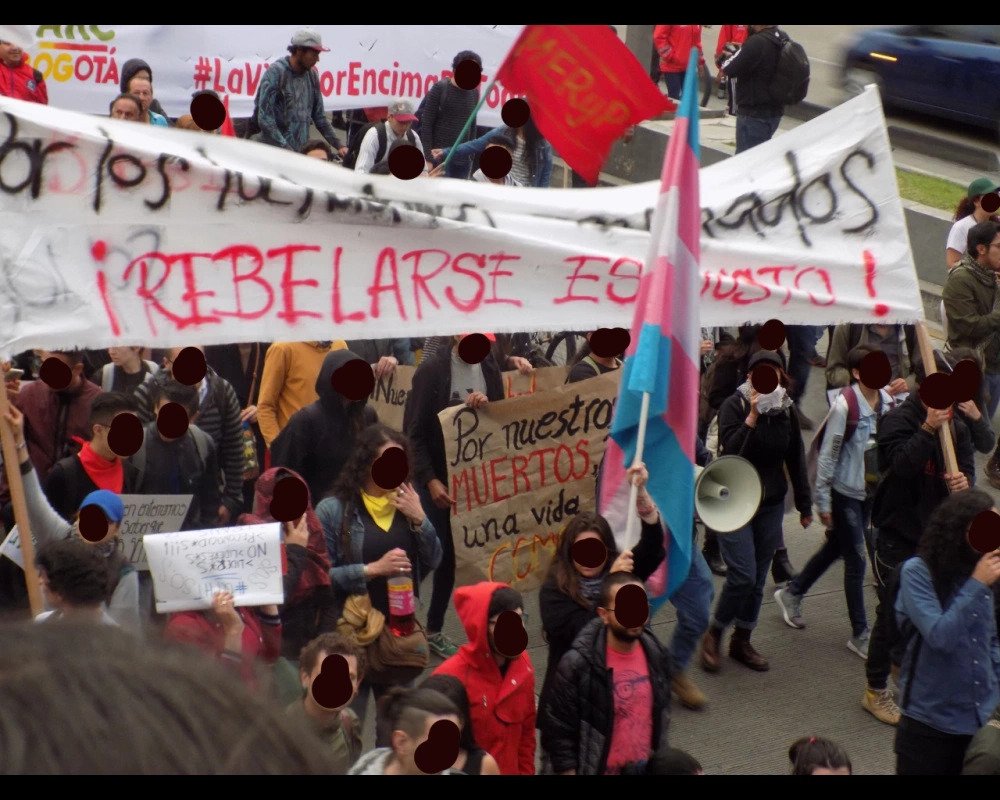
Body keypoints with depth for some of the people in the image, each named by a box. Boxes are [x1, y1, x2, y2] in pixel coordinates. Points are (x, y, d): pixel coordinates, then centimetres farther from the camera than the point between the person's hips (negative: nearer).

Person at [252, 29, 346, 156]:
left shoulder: (312, 75, 8)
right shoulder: (275, 73, -9)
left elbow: (319, 117, 16)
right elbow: (265, 120, -14)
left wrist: (338, 145, 6)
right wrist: (287, 150, -20)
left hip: (303, 152, 5)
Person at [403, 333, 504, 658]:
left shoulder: (489, 367, 4)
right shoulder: (432, 370, -10)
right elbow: (414, 432, -9)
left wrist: (486, 406, -14)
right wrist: (430, 480, -14)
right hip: (438, 479, -4)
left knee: (450, 556, 8)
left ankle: (433, 630, 19)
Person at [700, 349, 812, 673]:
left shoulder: (787, 412, 5)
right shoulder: (734, 406, -9)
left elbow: (796, 460, 12)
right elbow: (731, 447, -23)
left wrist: (804, 505, 16)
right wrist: (753, 416, -26)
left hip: (771, 504, 5)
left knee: (758, 579, 9)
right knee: (743, 575, -13)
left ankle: (741, 642, 23)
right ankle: (713, 635, 7)